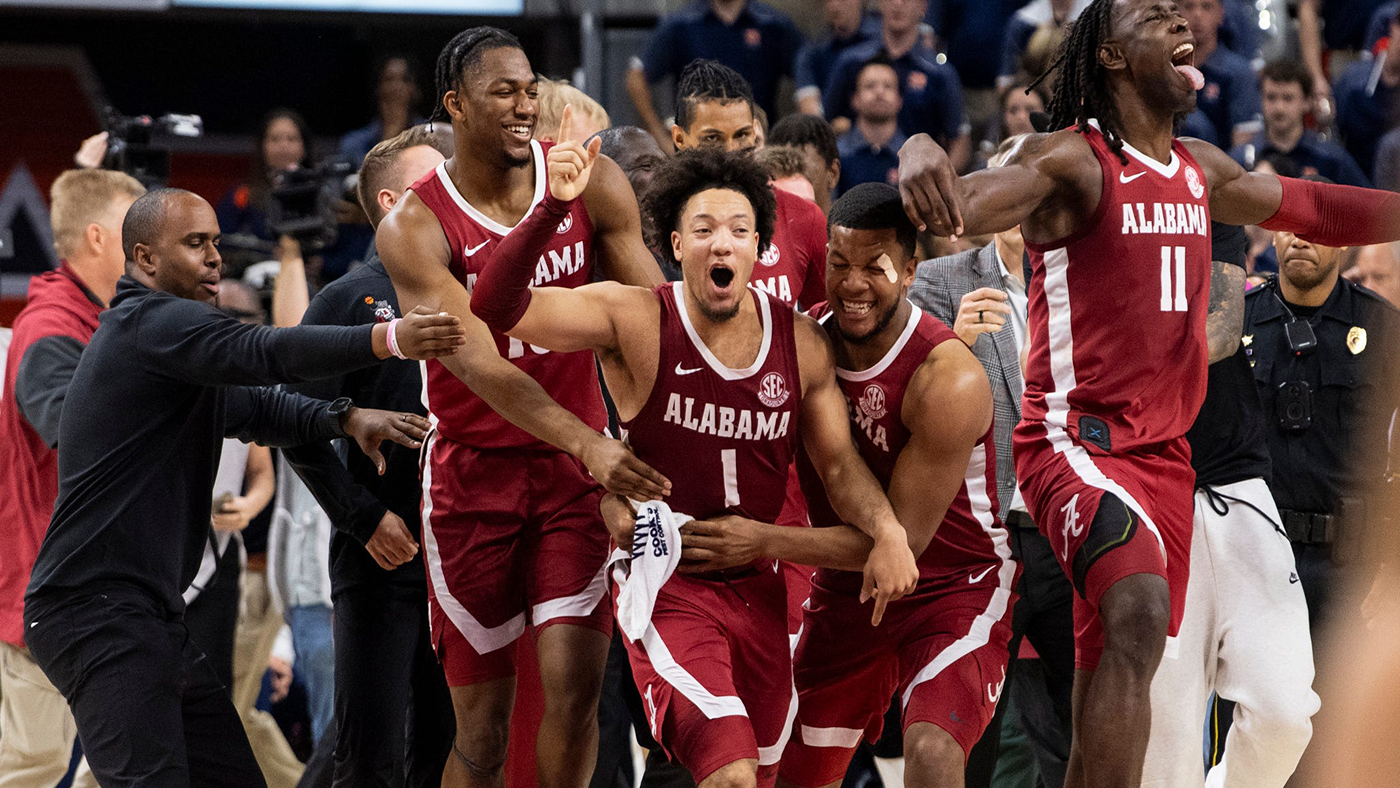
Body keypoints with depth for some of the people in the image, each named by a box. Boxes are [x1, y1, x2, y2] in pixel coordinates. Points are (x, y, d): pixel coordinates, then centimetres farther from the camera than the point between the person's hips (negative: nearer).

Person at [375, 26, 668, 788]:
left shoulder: (588, 183, -3)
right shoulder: (413, 228, -13)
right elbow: (482, 368, -23)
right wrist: (590, 444, -36)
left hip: (576, 467, 2)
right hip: (474, 473, -2)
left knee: (574, 688, -10)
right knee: (482, 722, 2)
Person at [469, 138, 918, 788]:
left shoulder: (801, 343, -1)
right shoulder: (636, 320, -12)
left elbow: (839, 463, 8)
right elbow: (498, 308, -23)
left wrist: (887, 532, -12)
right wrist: (552, 208, -38)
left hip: (758, 587, 5)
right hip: (665, 585, -5)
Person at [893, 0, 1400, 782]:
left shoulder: (1200, 169, 14)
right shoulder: (1071, 161, -10)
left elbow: (1316, 212, 29)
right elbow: (961, 206, -27)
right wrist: (922, 152, -49)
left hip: (1165, 451, 8)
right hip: (1077, 440, -8)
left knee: (1112, 673, 10)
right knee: (1140, 613, -30)